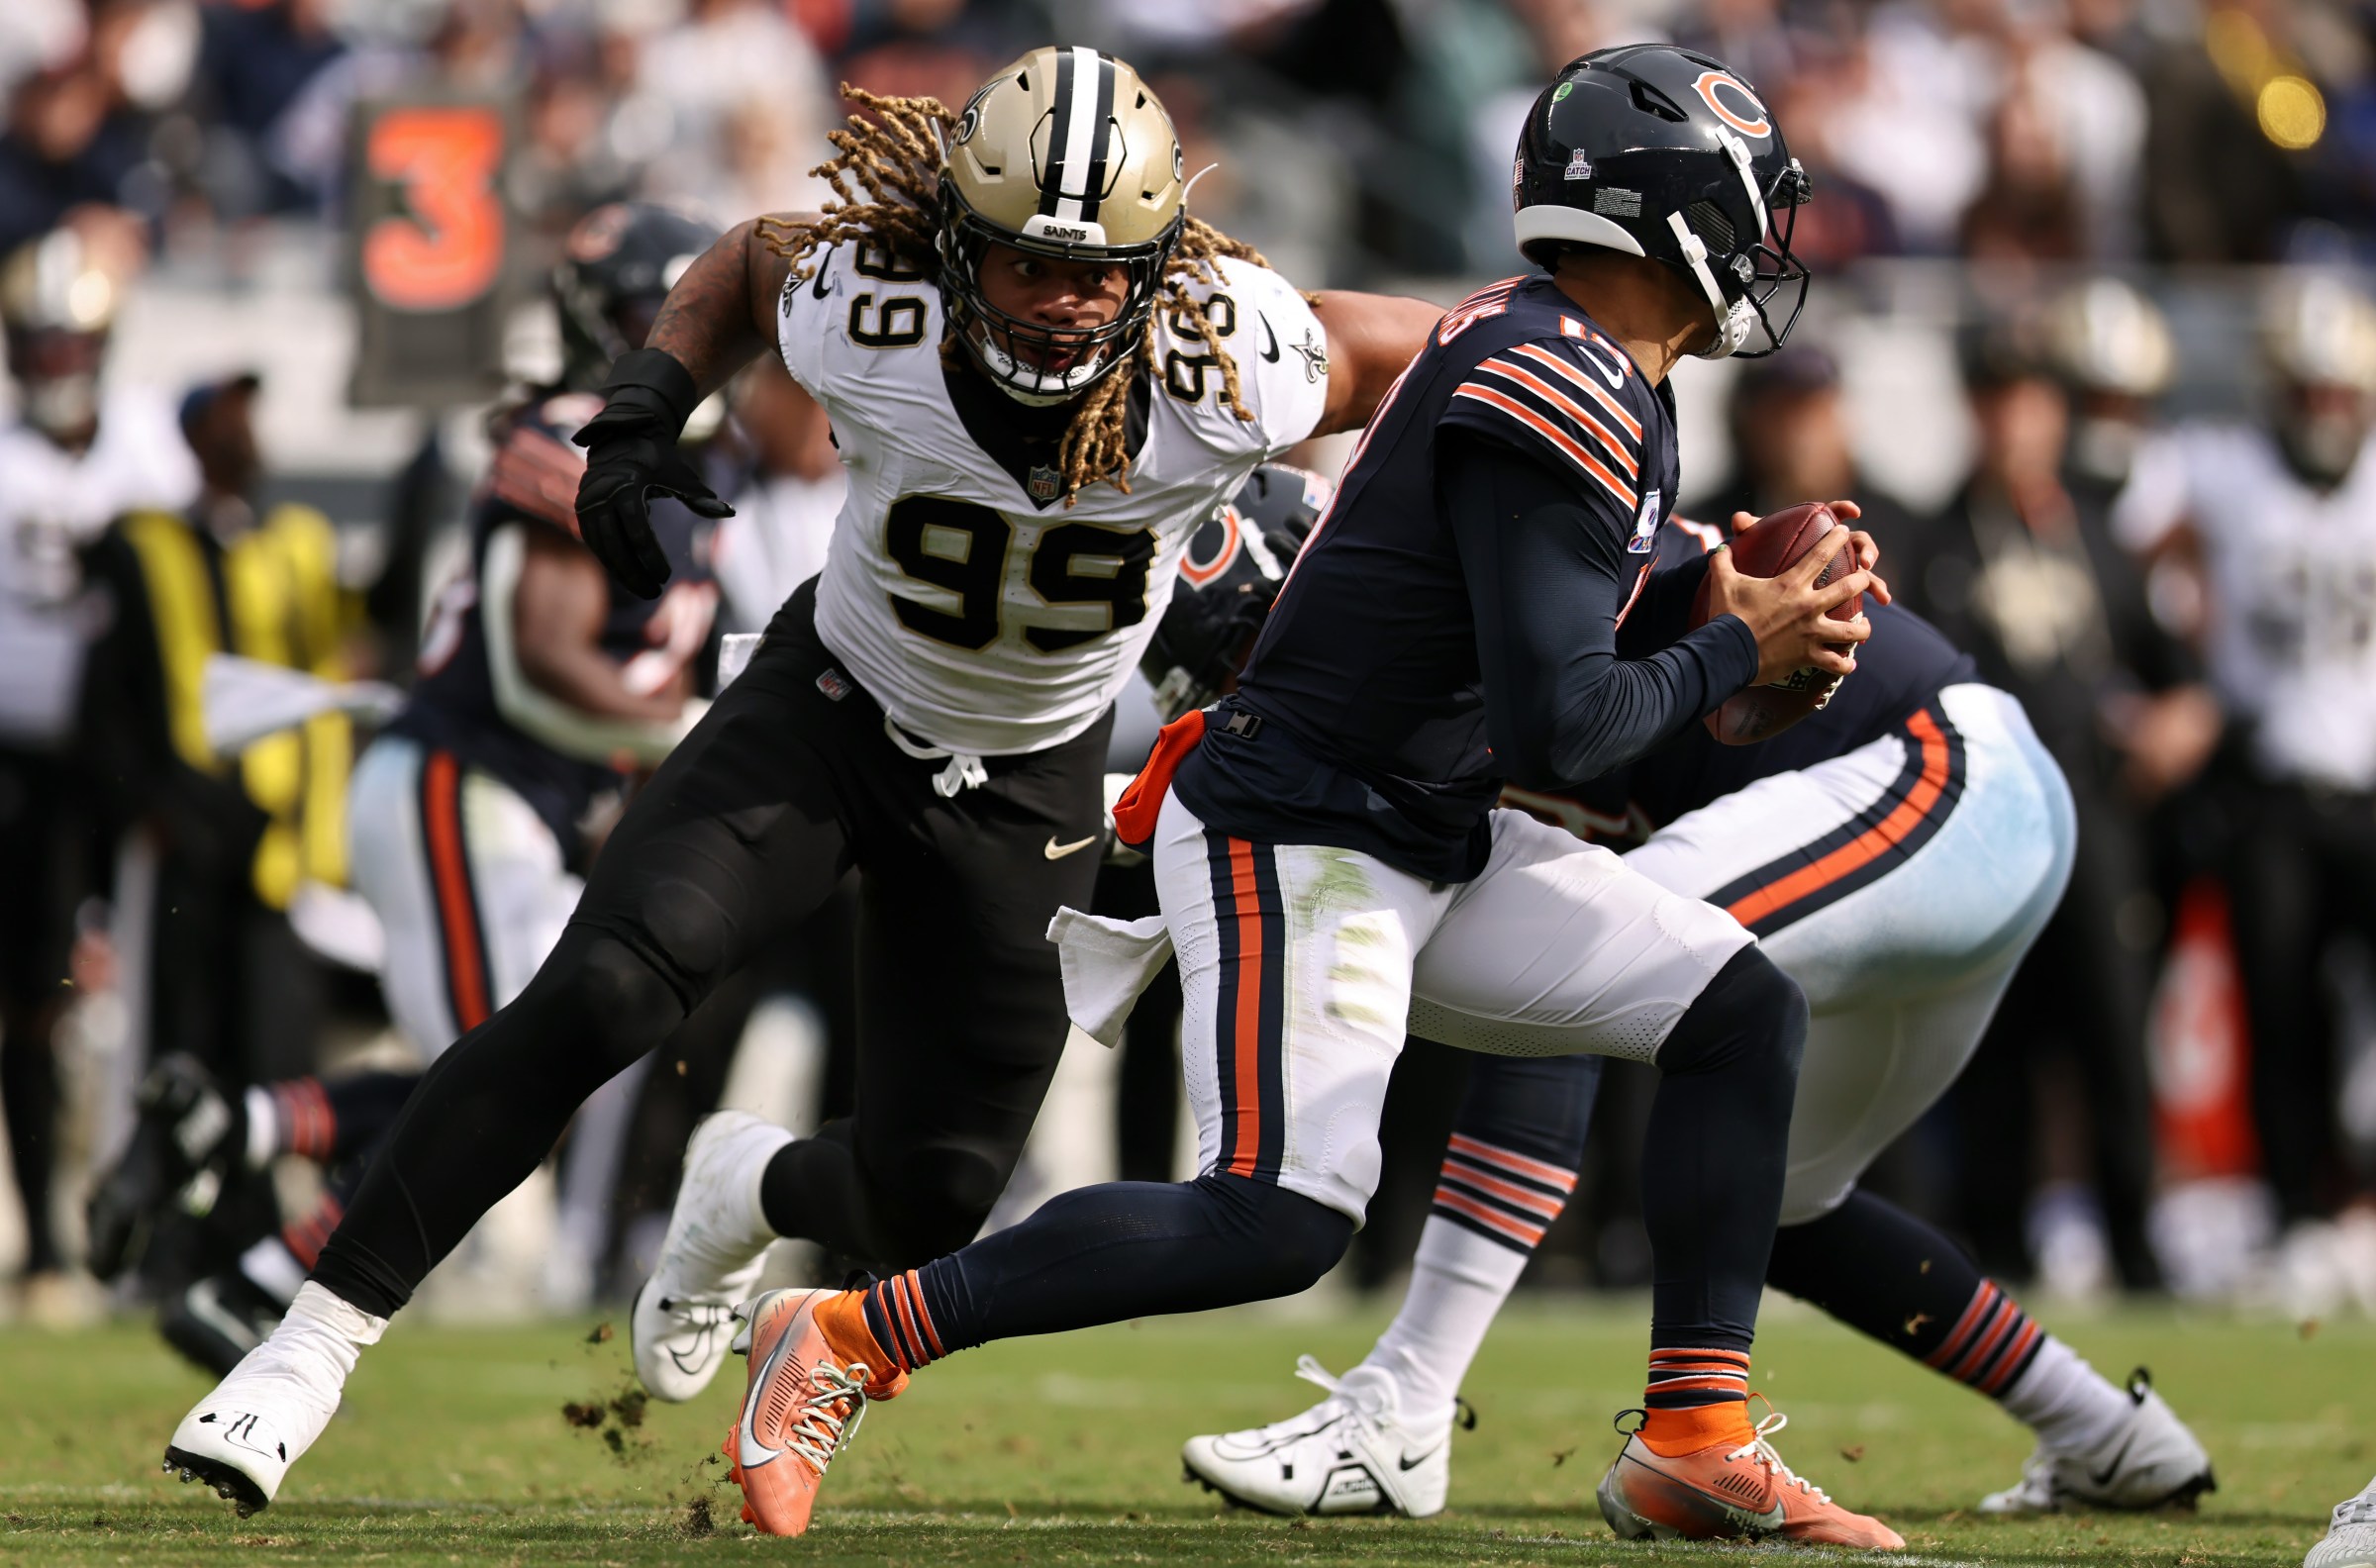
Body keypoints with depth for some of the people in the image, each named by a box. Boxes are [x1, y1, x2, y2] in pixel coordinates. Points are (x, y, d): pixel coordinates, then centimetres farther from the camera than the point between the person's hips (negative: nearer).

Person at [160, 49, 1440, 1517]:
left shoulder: (1226, 376, -29)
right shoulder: (865, 321, -26)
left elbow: (1404, 349, -9)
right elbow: (754, 255, -2)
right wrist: (641, 416, -13)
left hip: (1025, 787, 1)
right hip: (825, 714, -1)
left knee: (926, 1203, 2)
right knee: (599, 995, -24)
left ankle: (752, 1187, 41)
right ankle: (313, 1347, -17)